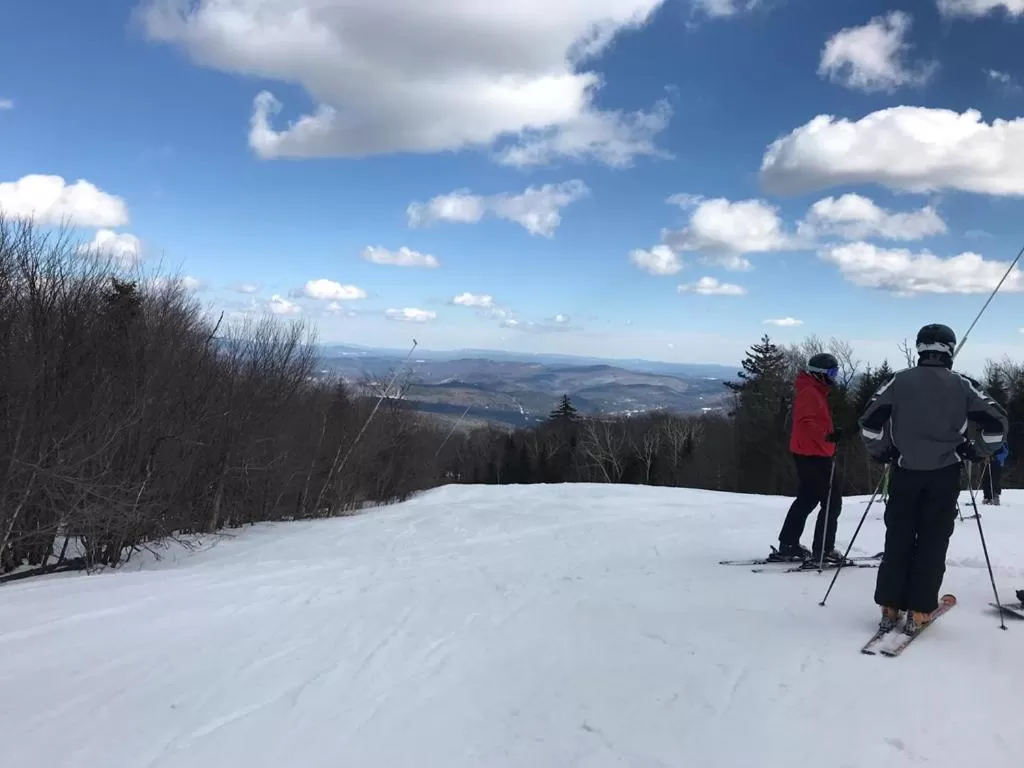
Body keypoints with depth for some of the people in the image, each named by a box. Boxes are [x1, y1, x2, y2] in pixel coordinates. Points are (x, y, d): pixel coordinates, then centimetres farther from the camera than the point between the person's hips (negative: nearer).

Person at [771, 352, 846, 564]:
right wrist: (827, 436, -39)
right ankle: (823, 550, -4)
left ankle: (788, 545, 21)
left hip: (809, 454, 11)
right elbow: (805, 423, -28)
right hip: (814, 455, -11)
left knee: (807, 499, 17)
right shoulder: (809, 392, -15)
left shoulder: (814, 391, 17)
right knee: (832, 501, -7)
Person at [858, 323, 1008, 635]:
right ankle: (919, 612, 6)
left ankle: (890, 609, 10)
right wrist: (977, 451, 11)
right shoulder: (962, 385, -2)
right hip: (944, 475, -1)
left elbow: (869, 419, -5)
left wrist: (880, 451, 10)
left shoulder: (899, 381, 0)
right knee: (933, 543, 5)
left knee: (898, 540, 9)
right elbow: (997, 422, -4)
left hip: (905, 472, 1)